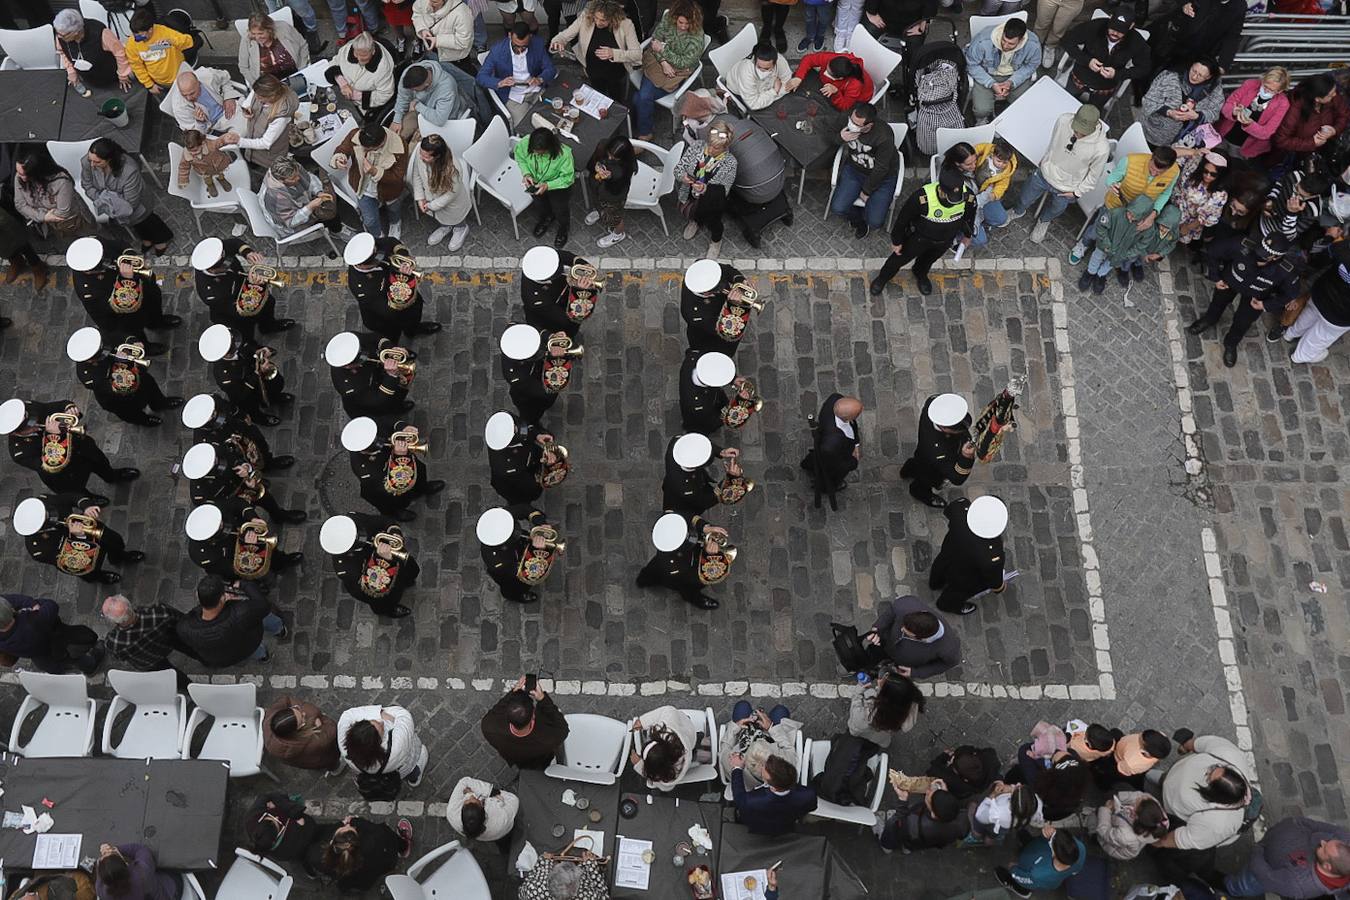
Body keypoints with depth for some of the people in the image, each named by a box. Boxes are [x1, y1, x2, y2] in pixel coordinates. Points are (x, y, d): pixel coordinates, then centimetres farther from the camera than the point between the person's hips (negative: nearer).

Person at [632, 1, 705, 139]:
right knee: (643, 94, -22)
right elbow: (655, 40, -1)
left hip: (678, 72, -4)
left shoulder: (697, 36, -18)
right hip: (658, 62, 4)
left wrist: (663, 49, -17)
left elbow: (684, 62, -16)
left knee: (644, 96, -21)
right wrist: (663, 62, -16)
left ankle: (644, 133, -1)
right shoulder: (668, 19, -7)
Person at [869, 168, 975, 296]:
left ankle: (921, 275, 65)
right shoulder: (922, 198, -42)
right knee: (901, 257, 22)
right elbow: (903, 218, -23)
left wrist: (967, 235, 12)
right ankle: (883, 278, 53)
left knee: (929, 259, 31)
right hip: (919, 236, -3)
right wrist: (896, 241, -9)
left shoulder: (969, 196, -32)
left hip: (946, 240, 3)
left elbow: (969, 216, -7)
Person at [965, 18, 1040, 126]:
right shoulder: (983, 41, -33)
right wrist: (992, 84, -24)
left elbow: (1030, 65, -6)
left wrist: (1011, 82, -21)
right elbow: (972, 65, -17)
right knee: (982, 109, -21)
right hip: (987, 74, -2)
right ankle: (982, 120, 17)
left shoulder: (1033, 44, -26)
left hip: (1016, 75, 2)